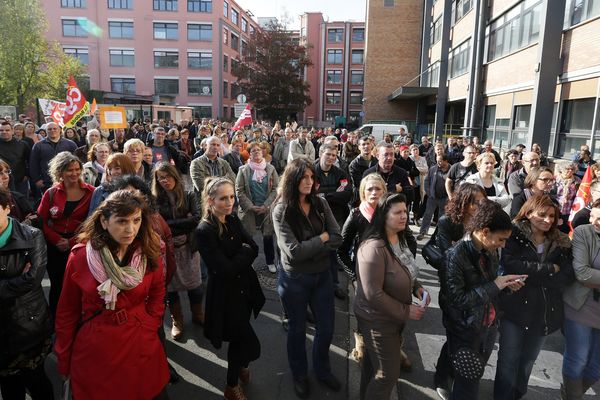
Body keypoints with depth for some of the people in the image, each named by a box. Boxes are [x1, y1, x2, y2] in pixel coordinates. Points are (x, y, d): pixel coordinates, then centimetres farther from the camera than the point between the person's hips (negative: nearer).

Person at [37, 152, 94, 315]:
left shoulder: (91, 192, -2)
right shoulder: (51, 193, 4)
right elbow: (42, 221, 1)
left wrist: (72, 242, -12)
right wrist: (58, 240, -12)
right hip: (56, 248, 2)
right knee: (57, 287, 13)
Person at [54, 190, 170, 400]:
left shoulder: (150, 254, -9)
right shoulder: (80, 256, -11)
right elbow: (67, 312, -1)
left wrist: (146, 328, -5)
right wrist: (63, 359, 5)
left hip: (141, 349, 1)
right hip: (94, 351, -1)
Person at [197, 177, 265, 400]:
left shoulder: (233, 220, 0)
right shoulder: (205, 231, -22)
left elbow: (254, 249, -3)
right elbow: (226, 269, -25)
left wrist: (239, 257, -20)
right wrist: (244, 252, -12)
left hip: (244, 289, 6)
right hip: (225, 295, -6)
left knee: (239, 339, 22)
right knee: (251, 346, 0)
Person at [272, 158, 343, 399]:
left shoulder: (321, 204, -4)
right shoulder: (281, 211, -16)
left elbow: (337, 239, -9)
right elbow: (293, 251, -23)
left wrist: (309, 249, -20)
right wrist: (322, 238, -13)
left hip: (322, 276, 4)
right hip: (294, 279, -3)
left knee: (326, 328, 16)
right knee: (298, 330, 16)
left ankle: (322, 370, 44)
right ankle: (299, 375, 42)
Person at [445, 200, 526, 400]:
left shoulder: (490, 251, -2)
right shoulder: (456, 256, -25)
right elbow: (457, 299, -26)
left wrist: (506, 284, -7)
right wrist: (494, 286, -23)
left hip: (489, 327, 7)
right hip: (466, 332, -7)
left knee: (475, 377, 24)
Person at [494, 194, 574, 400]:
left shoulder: (561, 242, 3)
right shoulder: (514, 235, -9)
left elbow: (567, 276, -8)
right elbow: (511, 265, -23)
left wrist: (531, 274, -18)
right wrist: (549, 269, -16)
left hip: (546, 312, 4)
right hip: (515, 307, -4)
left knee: (528, 360, 21)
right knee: (509, 359, 6)